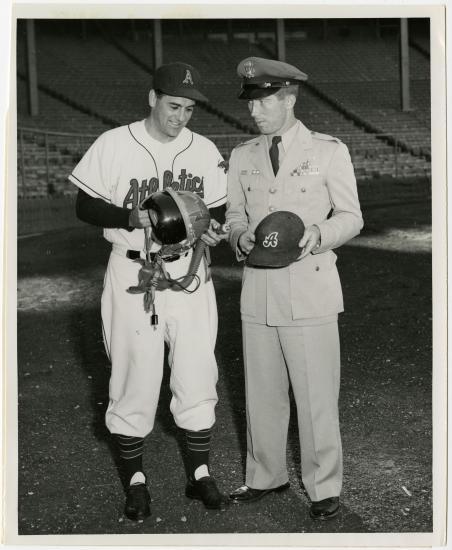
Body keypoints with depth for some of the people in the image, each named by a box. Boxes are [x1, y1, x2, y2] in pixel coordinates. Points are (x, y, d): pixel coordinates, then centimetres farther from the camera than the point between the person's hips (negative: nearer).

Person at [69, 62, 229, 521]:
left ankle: (199, 473, 21)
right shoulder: (113, 145, -6)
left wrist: (212, 230, -11)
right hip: (132, 273, -3)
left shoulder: (204, 151, 4)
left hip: (188, 273, 3)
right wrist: (131, 217, -19)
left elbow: (216, 211, 12)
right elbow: (85, 207, -3)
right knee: (135, 377, 3)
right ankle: (135, 479, 20)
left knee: (197, 375, 5)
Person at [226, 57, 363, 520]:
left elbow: (350, 216, 3)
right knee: (261, 392, 11)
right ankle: (266, 476, 29)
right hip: (258, 290, 4)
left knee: (316, 394, 1)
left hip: (310, 290, -3)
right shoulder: (241, 157, 9)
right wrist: (240, 236, -5)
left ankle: (324, 487, 17)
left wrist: (318, 235, -16)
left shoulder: (328, 151, -1)